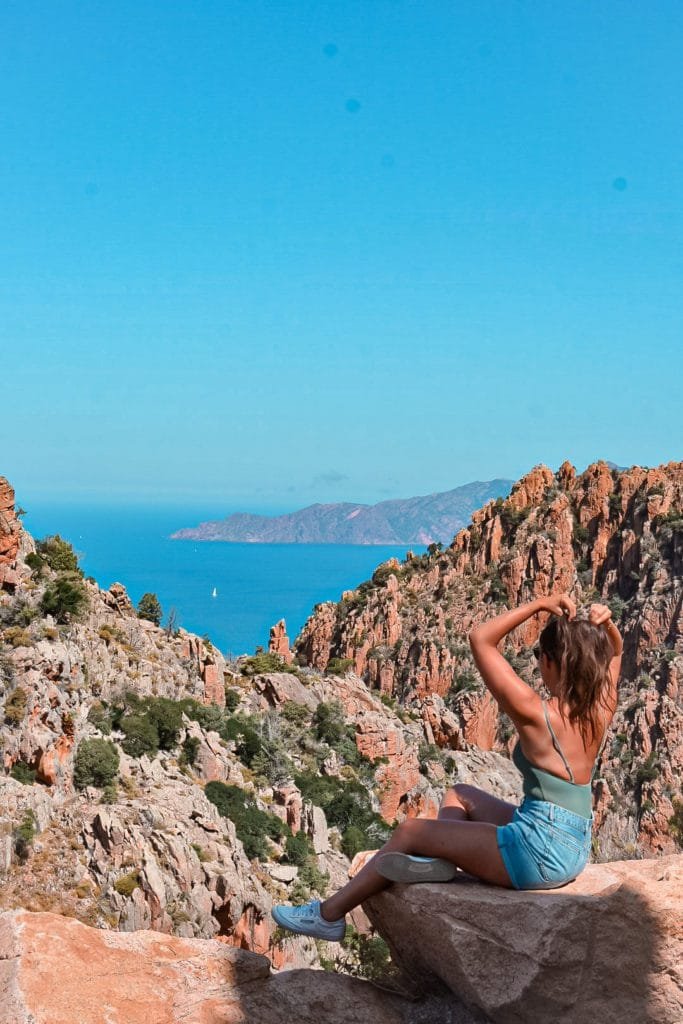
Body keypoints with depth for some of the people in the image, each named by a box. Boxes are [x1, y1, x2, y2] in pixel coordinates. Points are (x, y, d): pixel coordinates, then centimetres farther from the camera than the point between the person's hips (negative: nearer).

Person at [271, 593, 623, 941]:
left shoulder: (537, 715, -21)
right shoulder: (602, 707, -2)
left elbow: (480, 638, -15)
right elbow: (615, 651, 18)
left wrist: (540, 604, -13)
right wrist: (606, 624, -2)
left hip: (539, 853, -8)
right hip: (576, 851, 8)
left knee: (409, 832, 10)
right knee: (460, 795, 25)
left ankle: (329, 914, 19)